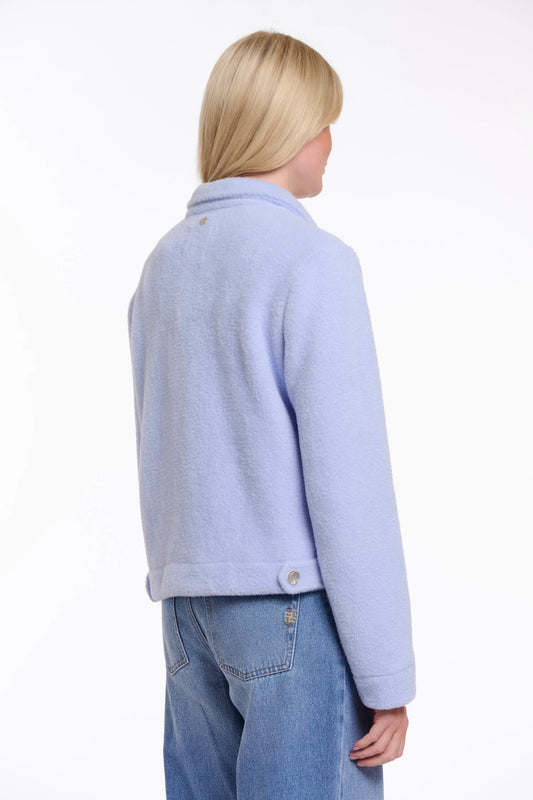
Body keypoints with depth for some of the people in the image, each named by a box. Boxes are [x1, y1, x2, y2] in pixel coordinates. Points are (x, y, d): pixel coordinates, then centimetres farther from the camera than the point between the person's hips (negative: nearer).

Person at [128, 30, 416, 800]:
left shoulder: (164, 263, 12)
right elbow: (348, 480, -15)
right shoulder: (313, 260, -11)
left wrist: (187, 606, 20)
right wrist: (389, 677, -10)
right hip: (298, 599, -7)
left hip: (189, 608, 8)